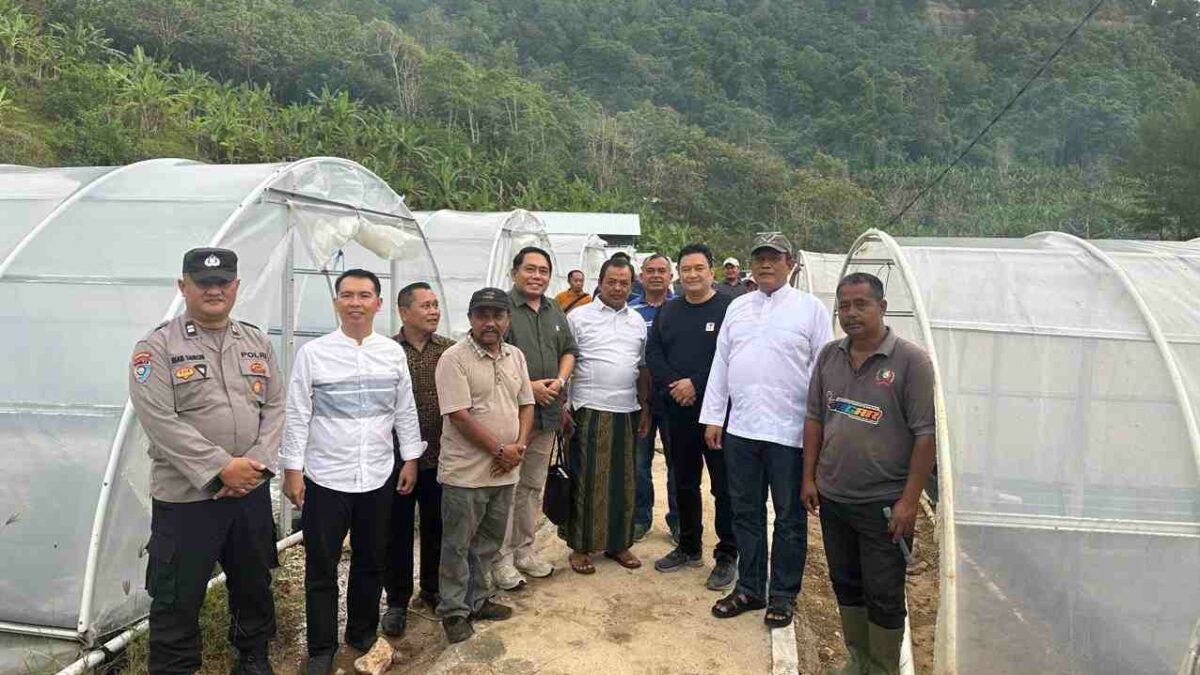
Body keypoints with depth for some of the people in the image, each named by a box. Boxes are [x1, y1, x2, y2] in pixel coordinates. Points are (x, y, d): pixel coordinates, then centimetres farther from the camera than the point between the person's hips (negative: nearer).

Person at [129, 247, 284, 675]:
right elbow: (160, 420, -16)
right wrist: (222, 467, -18)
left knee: (254, 582, 20)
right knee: (178, 597, 6)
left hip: (252, 491, 5)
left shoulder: (257, 343, 8)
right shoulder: (157, 347, -8)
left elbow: (274, 407, 6)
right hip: (185, 496, -5)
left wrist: (257, 463, -8)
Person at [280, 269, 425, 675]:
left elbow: (405, 411, 8)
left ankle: (363, 634, 34)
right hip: (325, 478, -2)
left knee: (371, 563, 15)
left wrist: (411, 460, 7)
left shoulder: (393, 353, 2)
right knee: (321, 568, 8)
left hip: (378, 477, 2)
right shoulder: (312, 353, -5)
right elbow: (297, 416, -3)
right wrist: (292, 470, -4)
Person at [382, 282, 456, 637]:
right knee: (397, 532, 10)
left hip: (440, 458, 2)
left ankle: (433, 589, 36)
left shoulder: (450, 350, 2)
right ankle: (397, 601, 27)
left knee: (437, 528, 16)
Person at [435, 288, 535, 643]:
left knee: (488, 543, 19)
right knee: (458, 546, 8)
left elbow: (526, 404, 12)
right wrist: (500, 450, -15)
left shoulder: (516, 356, 8)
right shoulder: (454, 358, -13)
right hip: (466, 474, -6)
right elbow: (459, 416, -18)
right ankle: (454, 611, 23)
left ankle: (477, 601, 35)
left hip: (505, 471, 6)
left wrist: (520, 446, -4)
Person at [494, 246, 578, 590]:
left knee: (533, 486, 16)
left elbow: (569, 350, 19)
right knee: (507, 488, -2)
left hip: (547, 412, 7)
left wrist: (560, 380, 0)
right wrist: (527, 386, -17)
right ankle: (502, 558, 10)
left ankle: (524, 550, 29)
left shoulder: (556, 311, 14)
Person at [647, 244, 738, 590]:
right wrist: (672, 384, -10)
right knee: (684, 483, 15)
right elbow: (653, 353, 8)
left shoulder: (729, 308, -6)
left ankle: (727, 556, 12)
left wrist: (696, 385, -17)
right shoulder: (668, 312, 13)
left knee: (724, 487, 0)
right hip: (678, 411, 6)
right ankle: (688, 548, 30)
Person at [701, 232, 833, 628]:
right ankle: (749, 588, 29)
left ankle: (783, 595, 24)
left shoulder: (811, 309, -3)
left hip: (790, 431, -4)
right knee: (746, 513, 14)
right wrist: (713, 417, 7)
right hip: (740, 429, 4)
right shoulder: (737, 307, 10)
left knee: (789, 518, 9)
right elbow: (720, 364, 11)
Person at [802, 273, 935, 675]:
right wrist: (809, 478, 7)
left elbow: (926, 434, -13)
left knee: (884, 595, 7)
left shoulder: (910, 360, -11)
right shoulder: (829, 356, 4)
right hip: (832, 497, 5)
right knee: (846, 584, 18)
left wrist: (909, 500, -15)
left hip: (883, 503, -5)